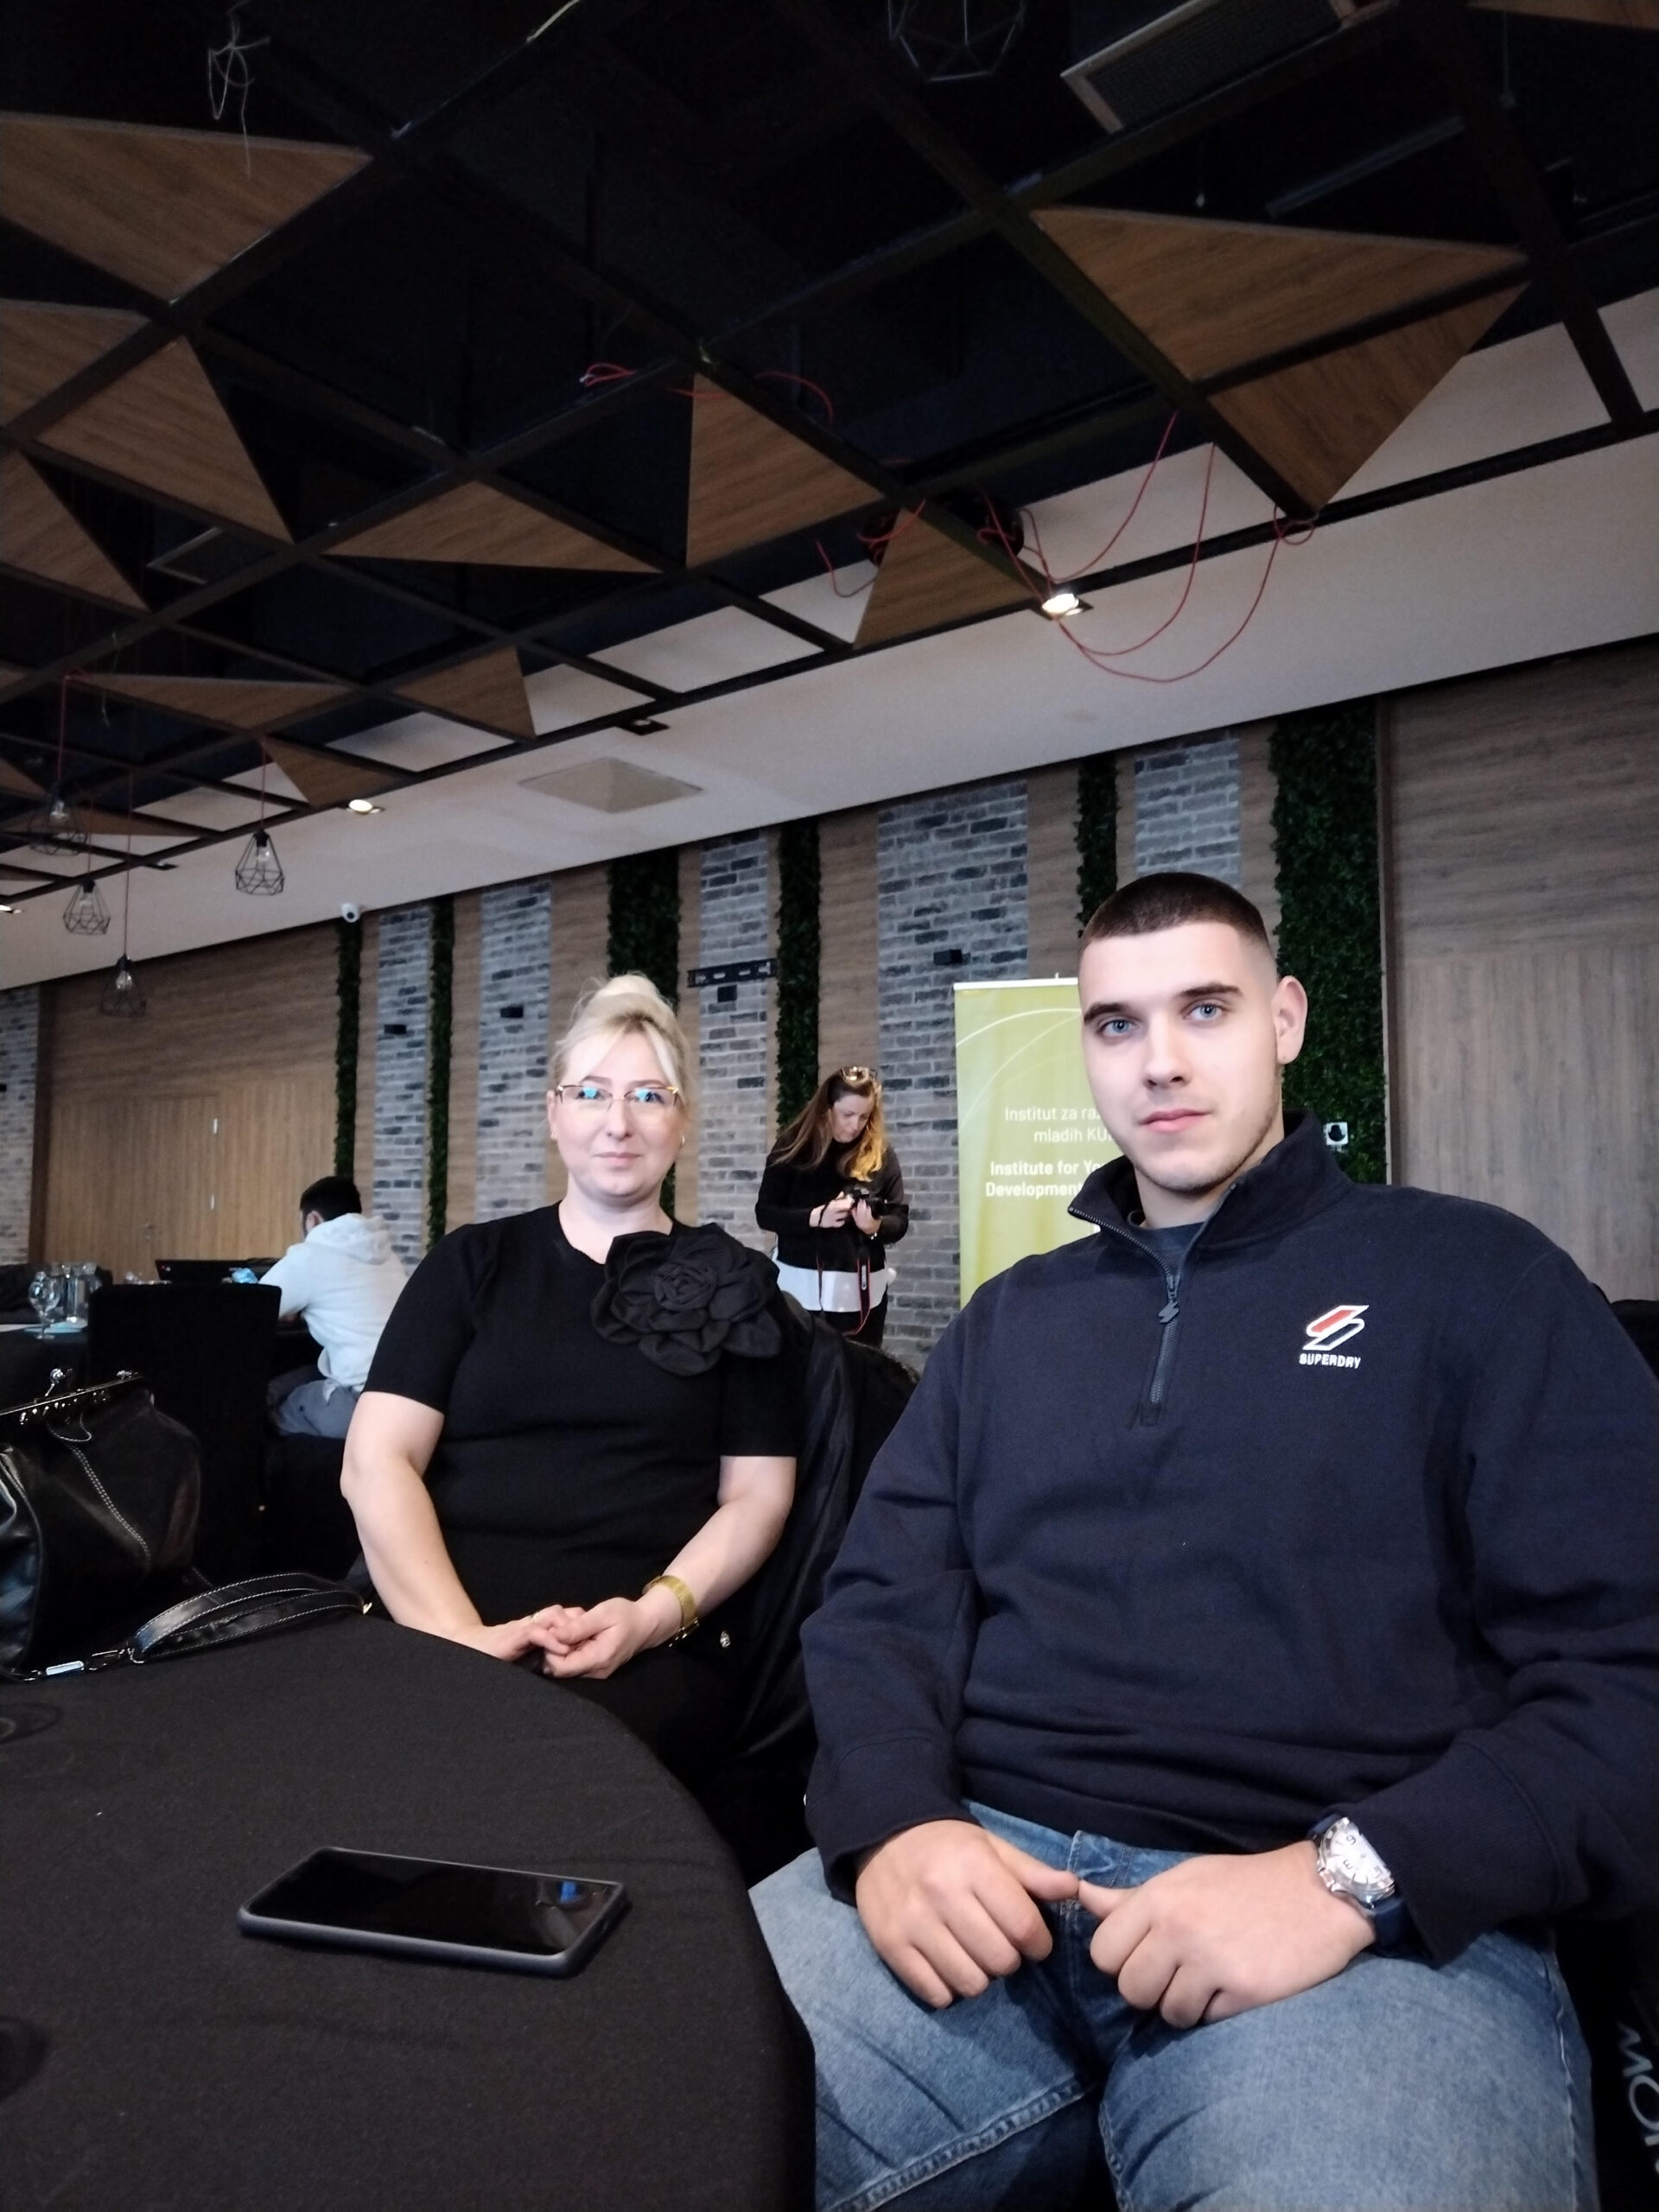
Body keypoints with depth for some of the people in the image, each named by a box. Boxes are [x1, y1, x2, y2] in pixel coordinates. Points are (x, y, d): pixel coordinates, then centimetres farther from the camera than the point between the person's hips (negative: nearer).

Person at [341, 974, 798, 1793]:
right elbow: (377, 1461, 2)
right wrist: (459, 1636, -13)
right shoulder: (472, 1262, 11)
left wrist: (653, 1616, -13)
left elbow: (757, 1497, 6)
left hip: (643, 1655, -1)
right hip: (436, 1629, 1)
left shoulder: (734, 1285, 9)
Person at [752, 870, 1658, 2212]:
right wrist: (892, 1822, -9)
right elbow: (885, 1610, 12)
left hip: (1379, 1920, -2)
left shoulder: (1476, 1279, 5)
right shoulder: (1010, 1320, 17)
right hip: (983, 1876, 3)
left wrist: (1353, 1875, -16)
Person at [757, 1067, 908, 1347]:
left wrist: (875, 1225, -18)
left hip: (861, 1289, 1)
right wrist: (815, 1217, -19)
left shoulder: (882, 1155, 2)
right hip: (801, 1285, -1)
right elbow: (765, 1213, -3)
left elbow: (900, 1220, 4)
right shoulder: (793, 1148, -1)